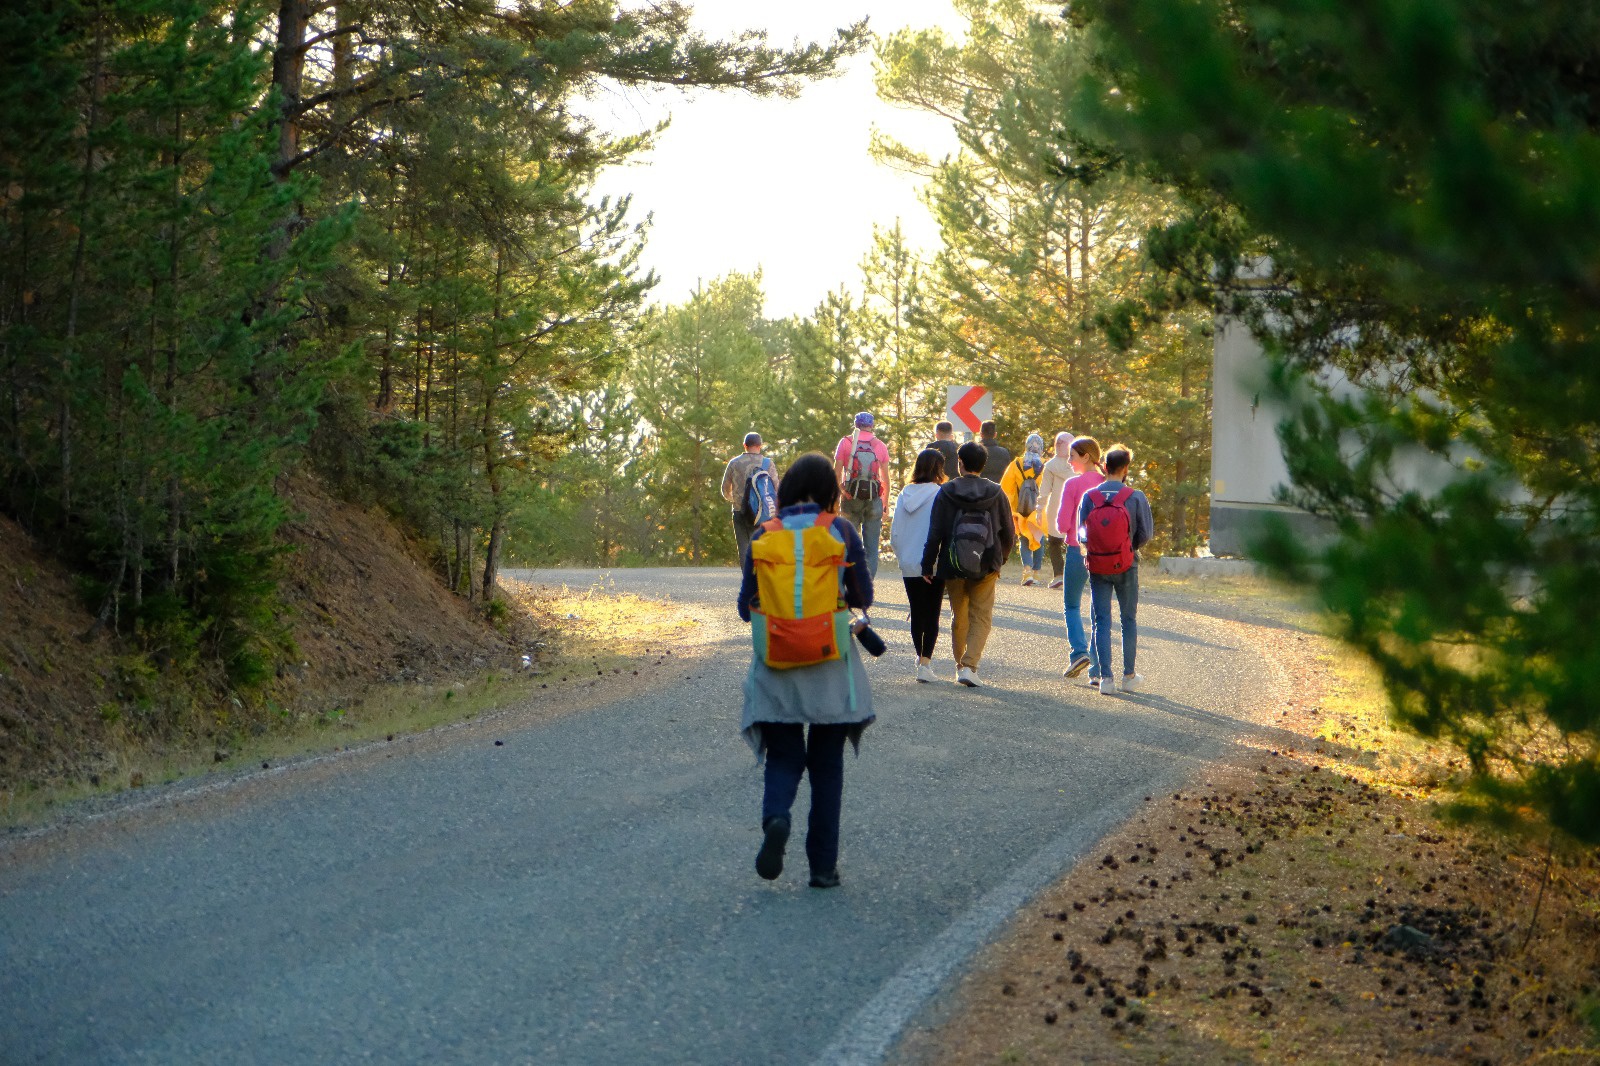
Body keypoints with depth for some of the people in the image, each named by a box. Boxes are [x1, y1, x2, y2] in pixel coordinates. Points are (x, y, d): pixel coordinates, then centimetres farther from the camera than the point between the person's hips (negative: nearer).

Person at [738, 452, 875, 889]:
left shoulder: (764, 536, -2)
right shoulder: (841, 532, -5)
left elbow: (747, 606, 1)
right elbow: (863, 598, 1)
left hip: (777, 665, 0)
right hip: (831, 666, 0)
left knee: (784, 757, 11)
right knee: (826, 763, 11)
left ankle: (775, 816, -20)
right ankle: (823, 865, 11)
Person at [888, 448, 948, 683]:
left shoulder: (904, 495, 3)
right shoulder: (941, 495, -11)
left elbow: (894, 534, 6)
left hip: (909, 565, 4)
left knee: (917, 613, 14)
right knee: (932, 615, 1)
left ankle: (921, 657, 26)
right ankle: (925, 662, -8)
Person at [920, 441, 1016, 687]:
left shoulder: (946, 492, -5)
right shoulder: (995, 493, -1)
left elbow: (935, 533, -7)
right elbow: (1009, 533, 5)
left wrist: (928, 565, 0)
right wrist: (1000, 558, 21)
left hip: (953, 566, 0)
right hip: (986, 566, 0)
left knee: (959, 616, 17)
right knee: (981, 617, 4)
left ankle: (960, 664, 26)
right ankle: (969, 665, -12)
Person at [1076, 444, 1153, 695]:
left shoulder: (1089, 497, -6)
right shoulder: (1136, 498, -11)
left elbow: (1081, 534, -1)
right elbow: (1146, 533, -6)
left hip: (1097, 567, 1)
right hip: (1126, 567, -1)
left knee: (1101, 621, 5)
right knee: (1129, 620, 13)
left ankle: (1106, 677, -3)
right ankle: (1129, 676, 17)